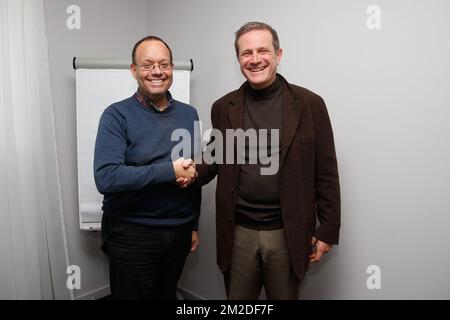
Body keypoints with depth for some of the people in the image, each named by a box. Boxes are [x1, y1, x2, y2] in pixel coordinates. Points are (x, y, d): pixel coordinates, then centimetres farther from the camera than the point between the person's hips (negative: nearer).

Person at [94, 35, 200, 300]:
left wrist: (194, 225, 11)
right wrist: (170, 171, -23)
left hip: (180, 231, 4)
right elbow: (106, 178, -21)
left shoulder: (189, 114, 4)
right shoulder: (117, 115, -10)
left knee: (167, 295, 21)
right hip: (132, 233, -4)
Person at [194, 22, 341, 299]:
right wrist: (193, 172, -12)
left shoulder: (310, 104, -5)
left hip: (287, 234, -1)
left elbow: (325, 173, -3)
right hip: (238, 233, 2)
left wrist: (327, 231, -2)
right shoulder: (224, 107, 2)